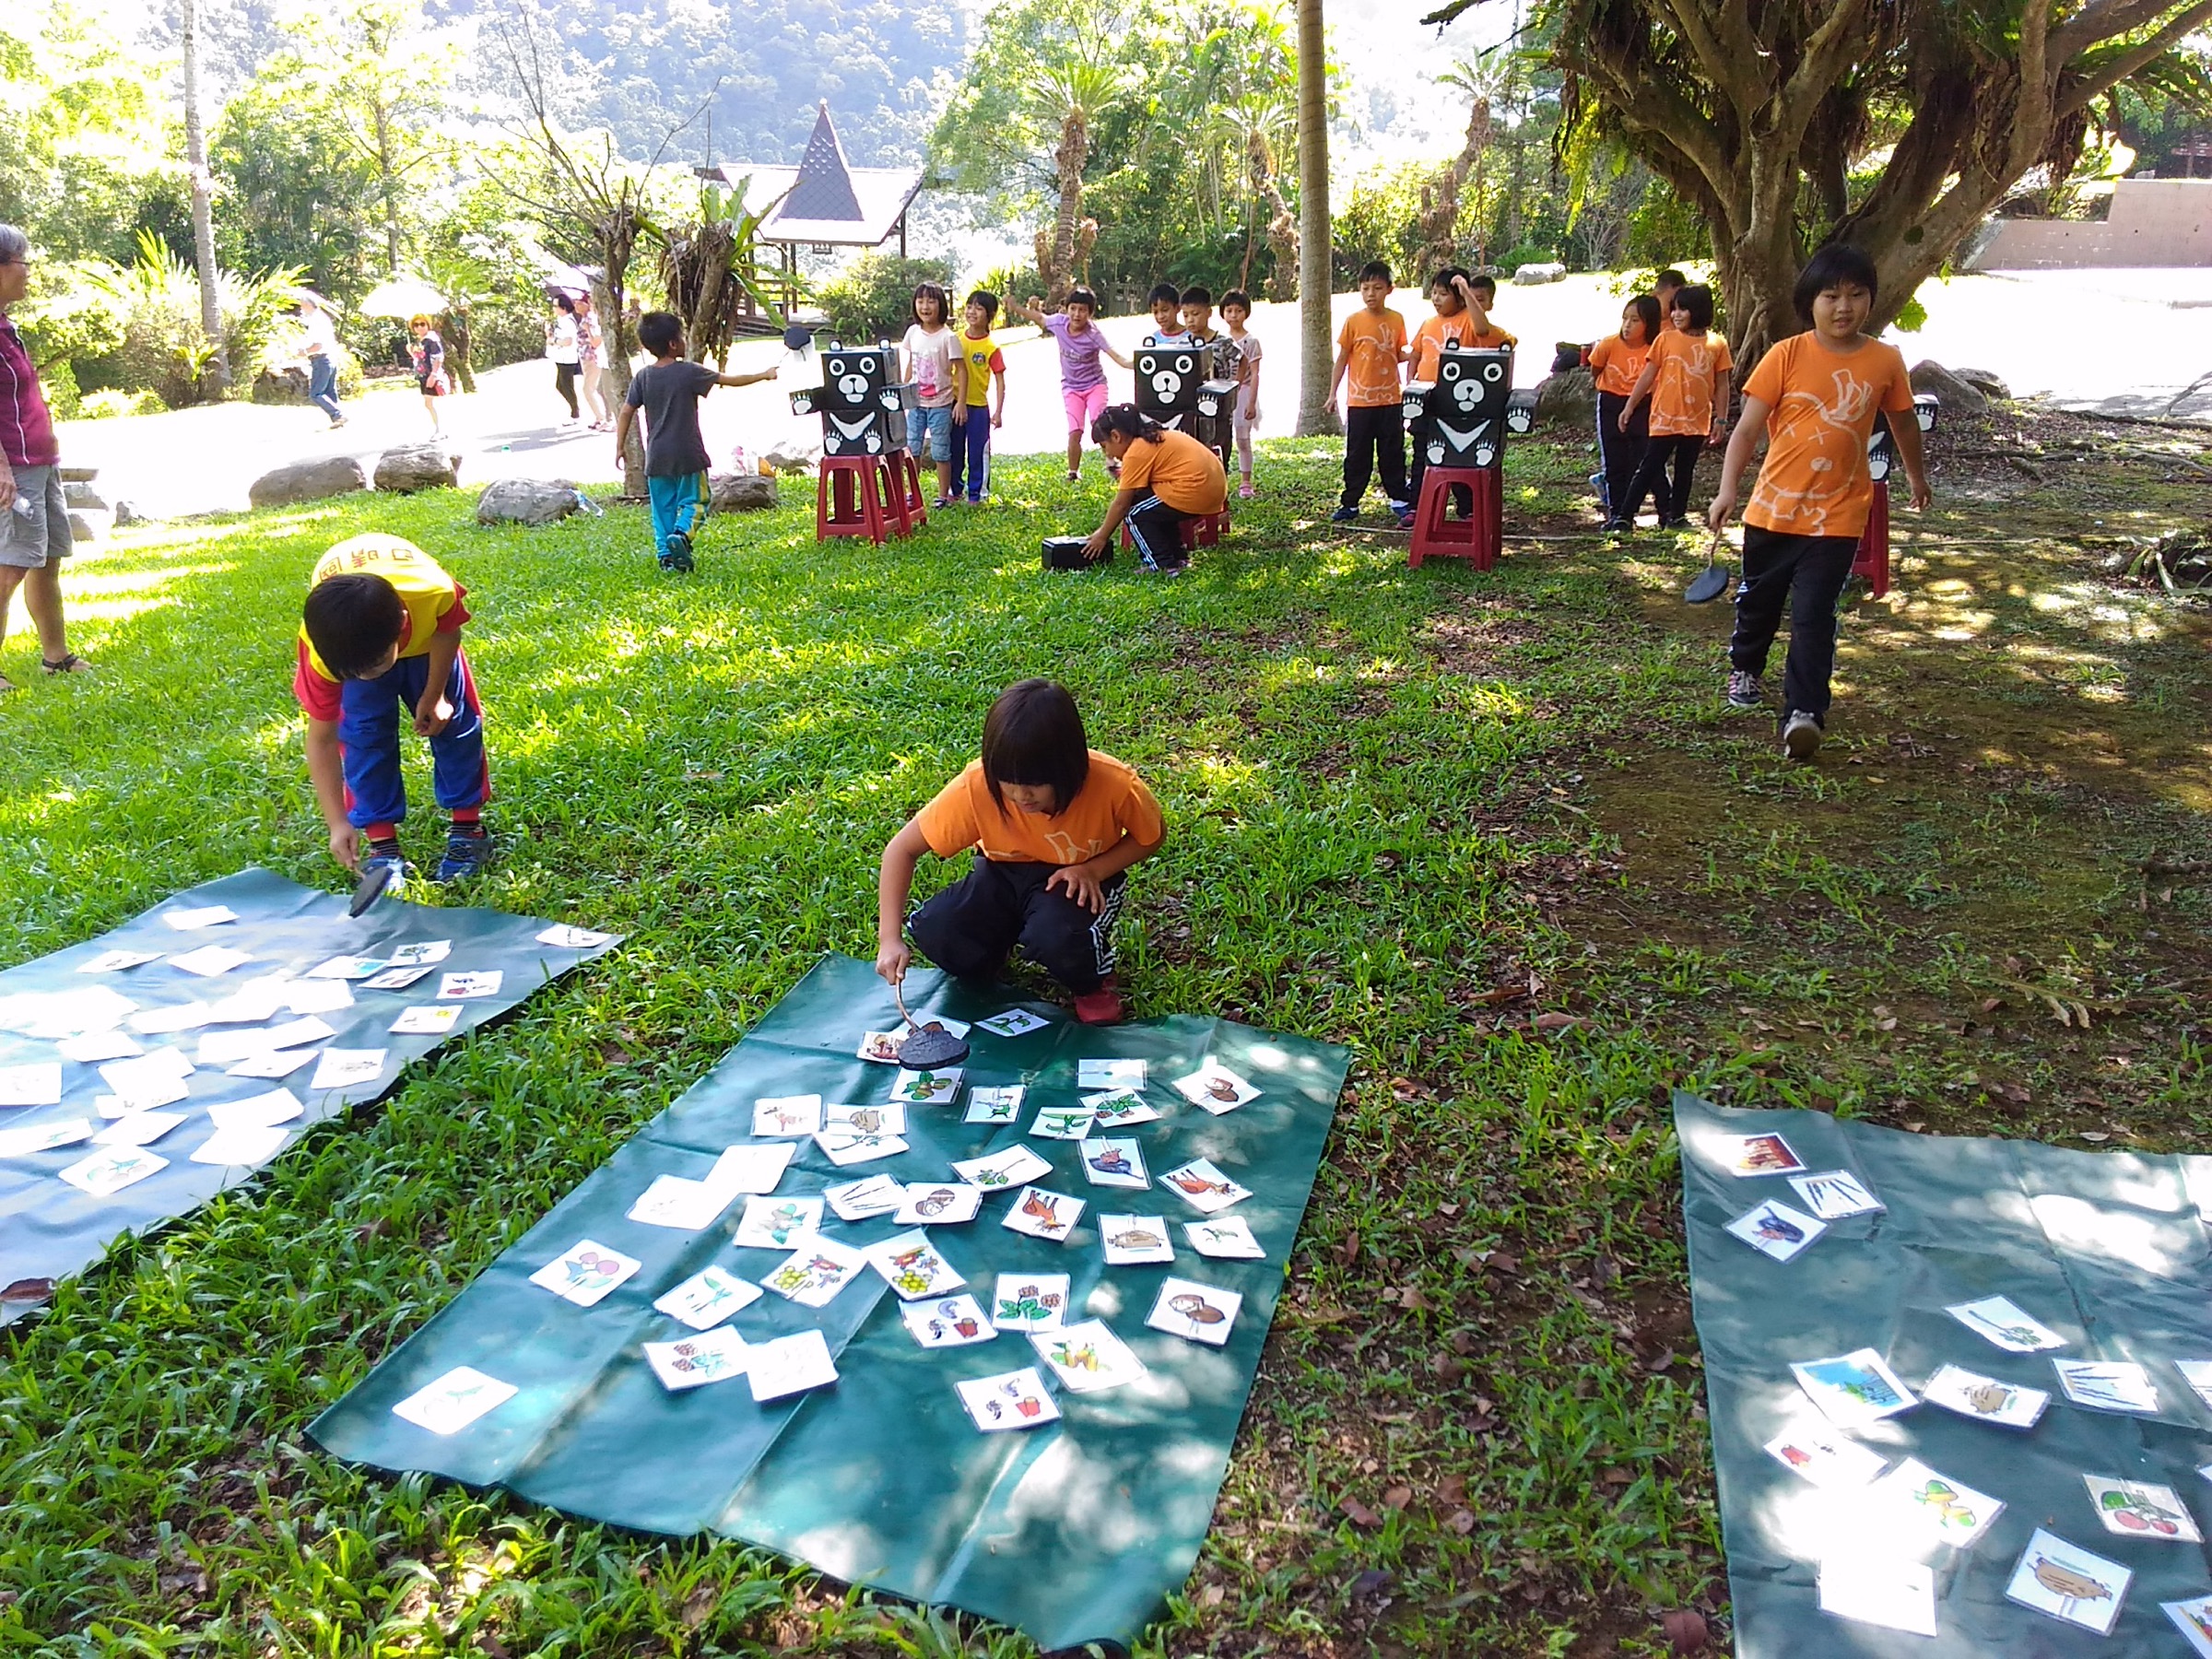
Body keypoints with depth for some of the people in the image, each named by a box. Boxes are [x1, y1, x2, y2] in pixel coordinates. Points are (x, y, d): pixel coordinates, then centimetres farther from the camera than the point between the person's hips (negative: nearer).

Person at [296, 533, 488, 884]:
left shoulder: (435, 593, -45)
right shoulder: (318, 649, -38)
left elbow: (448, 631, -17)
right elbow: (321, 740, -27)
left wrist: (433, 695, -14)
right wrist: (339, 823, -30)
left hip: (426, 631, 0)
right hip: (346, 642, 0)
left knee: (451, 719, -2)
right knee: (363, 734, -11)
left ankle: (468, 826, 11)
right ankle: (381, 844, -1)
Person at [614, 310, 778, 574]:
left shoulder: (643, 377, 2)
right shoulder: (689, 372, -9)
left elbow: (626, 412, 1)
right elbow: (730, 380, -3)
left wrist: (620, 446, 10)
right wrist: (763, 375, 10)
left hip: (657, 456, 4)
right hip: (688, 453, -4)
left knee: (663, 506, 11)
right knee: (692, 500, 8)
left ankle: (667, 555, 8)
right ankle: (681, 533, -19)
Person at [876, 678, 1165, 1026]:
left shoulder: (1115, 785, -30)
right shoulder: (975, 788, -29)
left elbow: (1151, 837, -7)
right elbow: (902, 849, -18)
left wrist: (1093, 870, -24)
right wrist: (890, 938, -28)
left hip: (1080, 880, -2)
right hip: (1003, 873, 2)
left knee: (1057, 938, -35)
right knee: (936, 934, -25)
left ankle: (1094, 981, 2)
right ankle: (1003, 937, 11)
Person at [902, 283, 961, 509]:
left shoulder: (948, 336, -12)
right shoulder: (913, 332, 3)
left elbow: (960, 370, -11)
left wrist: (961, 401, -15)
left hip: (940, 403, -5)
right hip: (916, 402, 5)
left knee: (940, 451, 3)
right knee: (912, 448, 10)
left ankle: (943, 496, 13)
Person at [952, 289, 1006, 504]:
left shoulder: (991, 348, -9)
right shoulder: (956, 339, 1)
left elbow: (1000, 381, -6)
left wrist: (998, 412, -12)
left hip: (978, 406, -3)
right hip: (955, 404, 4)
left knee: (978, 452, 4)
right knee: (954, 450, 13)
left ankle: (976, 493, 15)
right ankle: (954, 490, 26)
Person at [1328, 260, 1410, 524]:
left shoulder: (1397, 320, 3)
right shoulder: (1353, 321, -4)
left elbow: (1398, 354, 13)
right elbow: (1342, 358, 1)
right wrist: (1333, 393, -3)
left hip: (1390, 400, 2)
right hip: (1359, 401, -2)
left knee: (1393, 452, 8)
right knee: (1357, 454, 5)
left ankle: (1399, 500, 17)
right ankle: (1350, 504, 12)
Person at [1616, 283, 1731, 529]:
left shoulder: (1717, 345, 1)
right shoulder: (1666, 340, -1)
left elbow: (1721, 386, 6)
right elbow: (1647, 376, 2)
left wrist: (1721, 419, 3)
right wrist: (1630, 407, -2)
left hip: (1697, 422, 2)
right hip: (1665, 419, -2)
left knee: (1685, 471, 11)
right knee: (1649, 469, -3)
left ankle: (1677, 515, 22)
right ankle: (1624, 515, -1)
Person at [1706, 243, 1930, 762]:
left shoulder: (1885, 362, -2)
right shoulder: (1786, 356, -8)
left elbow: (1903, 424, 15)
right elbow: (1747, 428, -9)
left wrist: (1917, 476, 29)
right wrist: (1727, 491, -20)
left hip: (1837, 516, 0)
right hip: (1773, 508, 1)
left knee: (1813, 616, -10)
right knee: (1758, 601, 18)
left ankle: (1804, 714, -10)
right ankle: (1745, 669, 44)